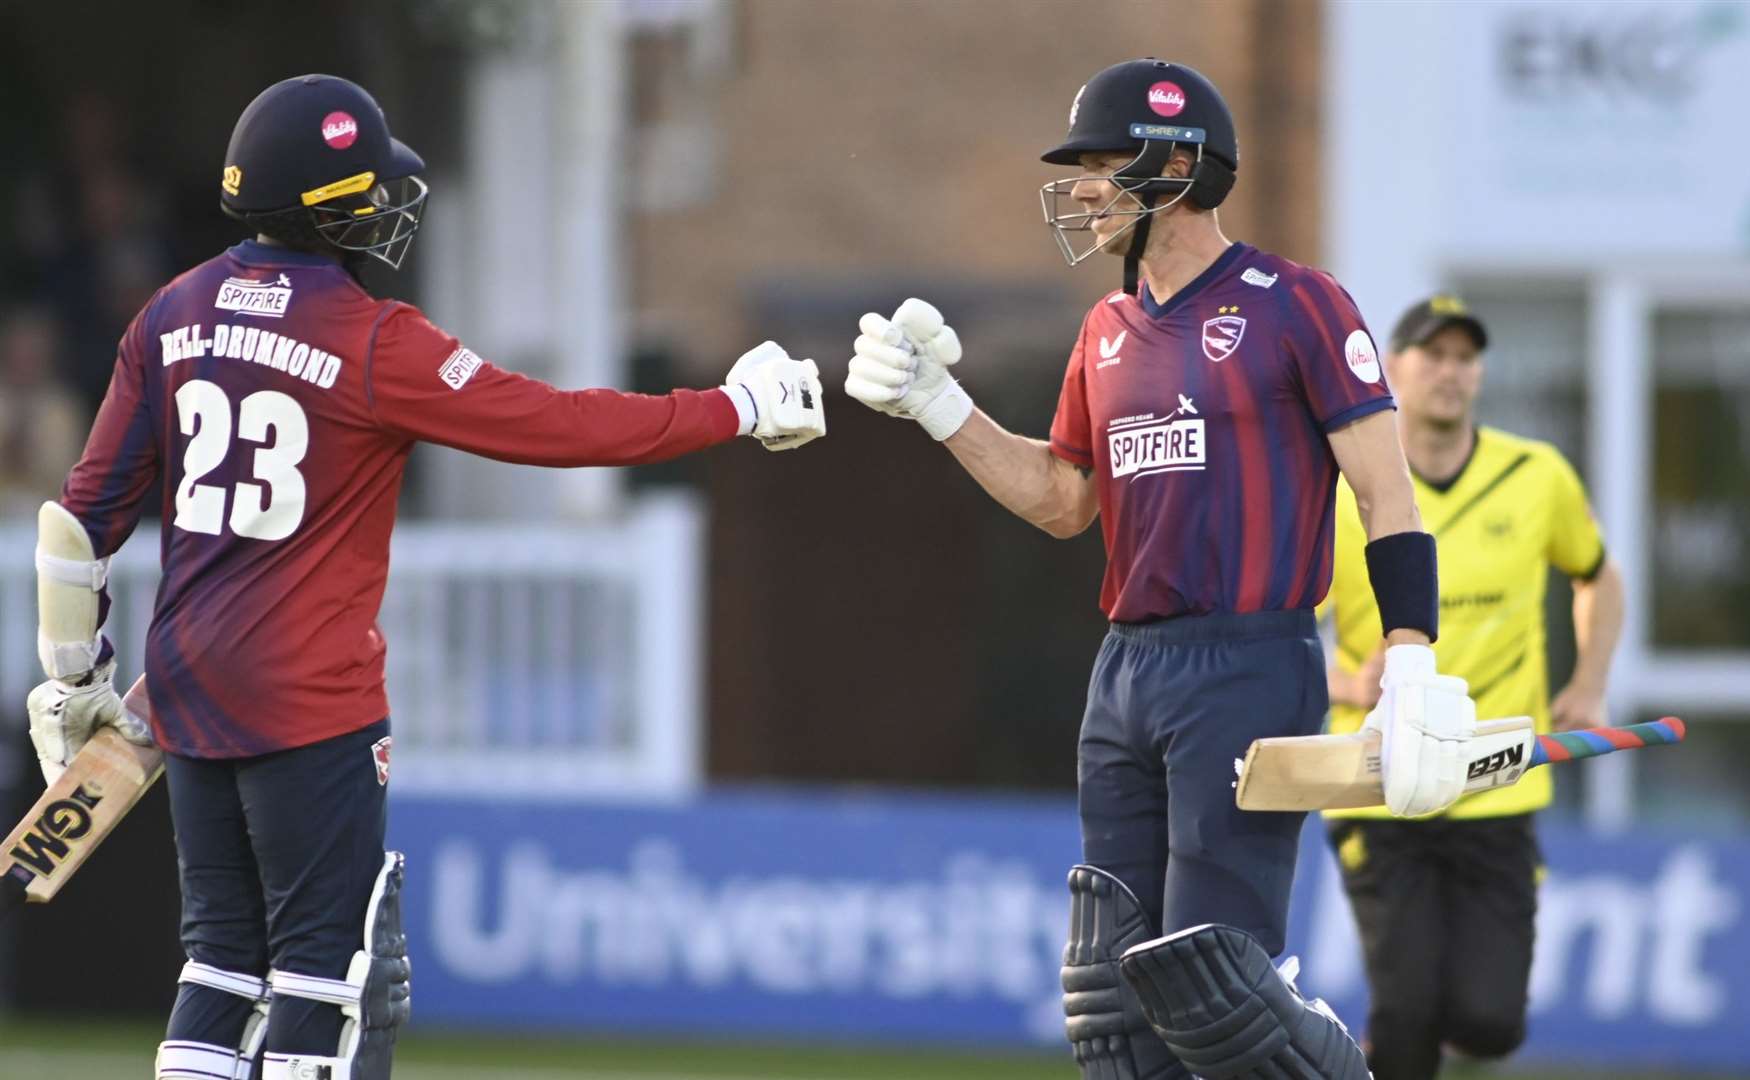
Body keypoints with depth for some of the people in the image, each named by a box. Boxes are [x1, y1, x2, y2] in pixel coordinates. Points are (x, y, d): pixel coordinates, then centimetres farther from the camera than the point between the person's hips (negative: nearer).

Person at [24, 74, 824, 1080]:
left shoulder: (175, 316, 5)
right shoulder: (376, 344, -14)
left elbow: (91, 506, 9)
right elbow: (559, 426, -15)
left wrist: (77, 670, 20)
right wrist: (739, 408, -5)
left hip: (187, 685, 7)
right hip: (312, 696, -7)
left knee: (225, 953, 14)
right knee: (333, 961, 0)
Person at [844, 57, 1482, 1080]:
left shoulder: (1294, 304, -6)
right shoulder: (1110, 332, 16)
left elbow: (1388, 493, -9)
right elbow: (1061, 500, 24)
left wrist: (1414, 671, -18)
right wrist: (937, 406, 14)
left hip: (1247, 673, -8)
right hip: (1129, 675, 8)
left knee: (1207, 985, -14)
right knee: (1113, 996, 5)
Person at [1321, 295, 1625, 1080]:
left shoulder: (1537, 478, 3)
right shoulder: (1344, 499, -5)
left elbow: (1598, 578, 22)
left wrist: (1588, 689, 7)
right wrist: (1353, 688, -23)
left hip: (1497, 800, 2)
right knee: (1407, 1014, -15)